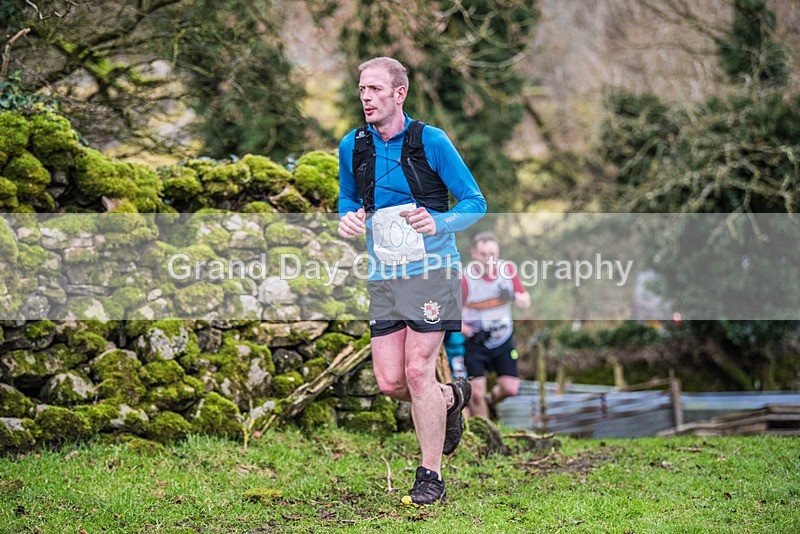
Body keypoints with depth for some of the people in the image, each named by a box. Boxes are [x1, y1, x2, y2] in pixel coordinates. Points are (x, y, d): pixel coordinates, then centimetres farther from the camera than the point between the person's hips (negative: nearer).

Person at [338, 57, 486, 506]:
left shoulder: (431, 141, -8)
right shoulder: (353, 147, 6)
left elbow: (476, 203, -4)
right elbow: (347, 198, 22)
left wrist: (438, 223, -23)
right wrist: (349, 218, -2)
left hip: (432, 270, -5)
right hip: (383, 277, 5)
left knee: (418, 371, -11)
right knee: (390, 381, -1)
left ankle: (431, 476, 2)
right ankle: (452, 398, 31)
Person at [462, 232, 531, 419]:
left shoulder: (507, 269, -9)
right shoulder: (466, 279, -21)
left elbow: (526, 301, 1)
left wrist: (514, 296, -21)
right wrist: (466, 330, -30)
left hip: (503, 340, 4)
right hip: (476, 342, -3)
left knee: (510, 388, 0)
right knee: (477, 392, -7)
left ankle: (488, 401, 33)